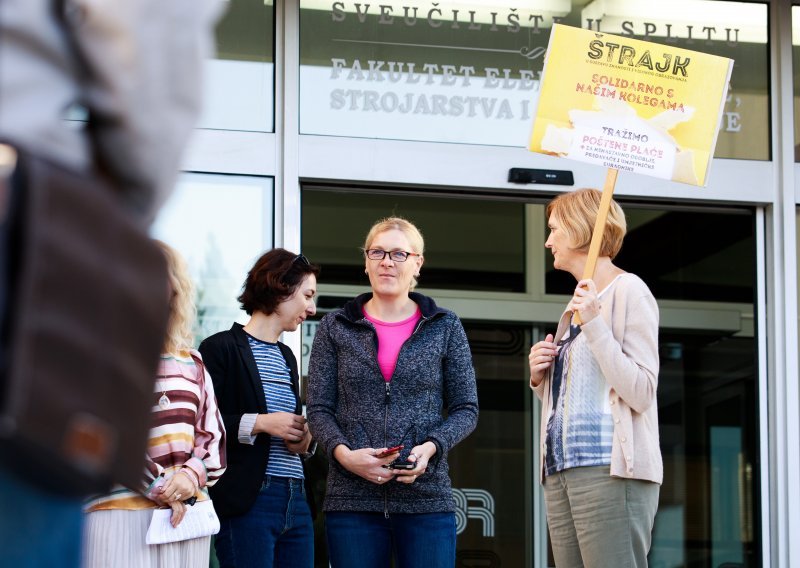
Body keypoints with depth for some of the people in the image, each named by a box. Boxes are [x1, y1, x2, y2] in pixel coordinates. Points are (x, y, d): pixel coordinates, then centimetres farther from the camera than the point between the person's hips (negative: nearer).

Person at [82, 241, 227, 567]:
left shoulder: (190, 362, 18)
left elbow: (212, 434, 15)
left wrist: (191, 476, -5)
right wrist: (159, 488, -12)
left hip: (187, 511, 5)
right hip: (121, 514, -5)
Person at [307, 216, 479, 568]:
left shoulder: (445, 327, 10)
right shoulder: (335, 328, 10)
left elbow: (466, 409, 8)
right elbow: (319, 410, 7)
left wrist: (431, 447, -11)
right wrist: (344, 453, -12)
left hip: (427, 498, 0)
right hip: (351, 500, 1)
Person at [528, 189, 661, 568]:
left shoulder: (628, 291, -2)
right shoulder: (578, 303, 21)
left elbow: (640, 393, -13)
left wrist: (594, 323, -16)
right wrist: (539, 378, 6)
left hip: (610, 469, -8)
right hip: (561, 471, 8)